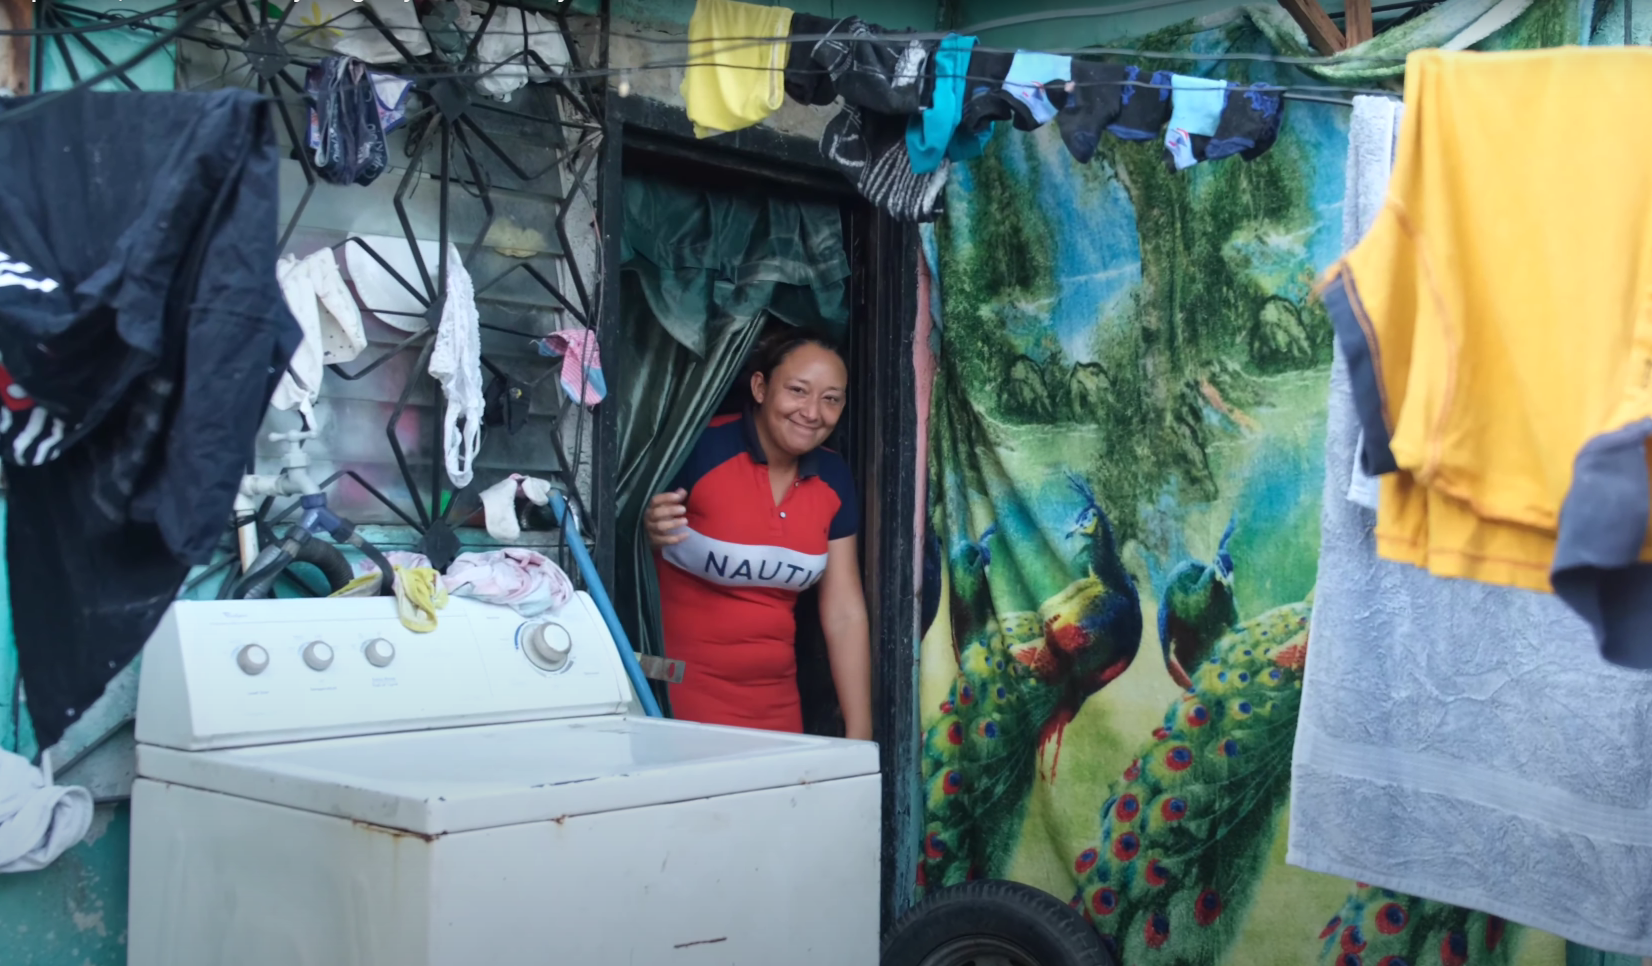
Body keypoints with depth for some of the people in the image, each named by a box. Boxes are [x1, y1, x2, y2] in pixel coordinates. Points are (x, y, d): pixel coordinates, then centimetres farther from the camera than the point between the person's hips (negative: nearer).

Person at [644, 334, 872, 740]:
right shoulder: (700, 449, -16)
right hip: (680, 695, -5)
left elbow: (845, 615, 4)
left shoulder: (833, 479, 2)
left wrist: (859, 735, 2)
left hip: (776, 703, 5)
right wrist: (651, 534, -30)